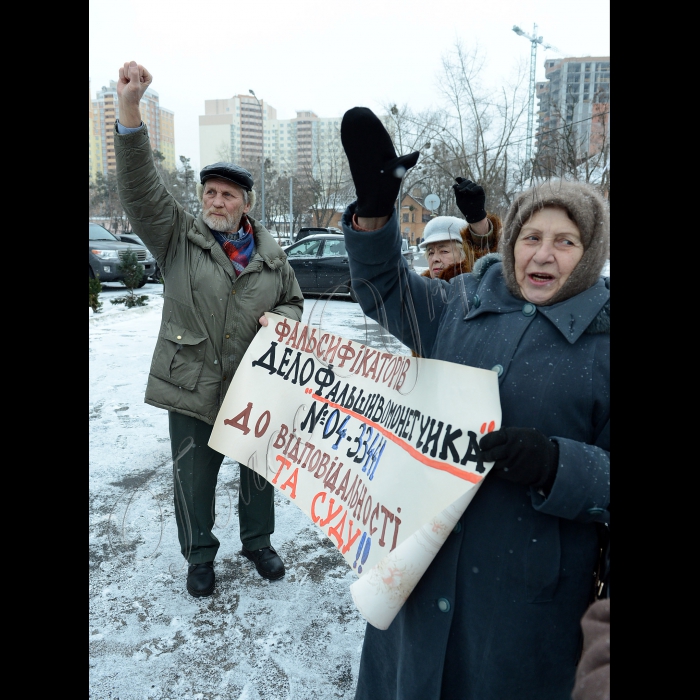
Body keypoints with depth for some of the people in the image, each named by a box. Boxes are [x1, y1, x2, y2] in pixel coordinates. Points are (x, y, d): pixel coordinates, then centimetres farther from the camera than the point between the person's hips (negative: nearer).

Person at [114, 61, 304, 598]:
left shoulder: (271, 254, 4)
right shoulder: (179, 237, -3)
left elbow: (294, 303, 15)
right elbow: (141, 188, -16)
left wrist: (280, 318, -10)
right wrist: (130, 111, -28)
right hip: (192, 388, -2)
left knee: (260, 472, 17)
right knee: (193, 480, 11)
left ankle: (258, 542, 42)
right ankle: (200, 555, 35)